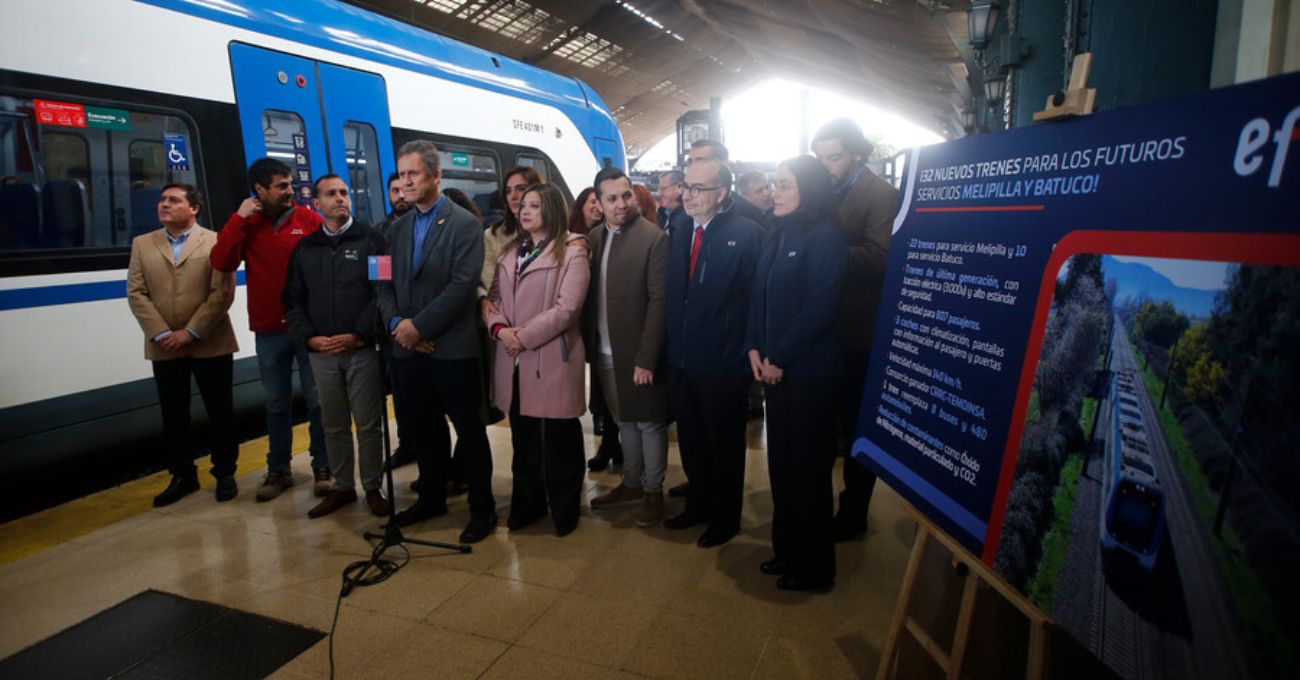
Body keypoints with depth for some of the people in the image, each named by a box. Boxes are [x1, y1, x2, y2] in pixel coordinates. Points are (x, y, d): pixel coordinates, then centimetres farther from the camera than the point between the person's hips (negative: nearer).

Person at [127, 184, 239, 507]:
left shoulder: (215, 242, 0)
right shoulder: (142, 244, 11)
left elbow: (222, 293, -8)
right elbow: (136, 293, 2)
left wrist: (191, 332, -14)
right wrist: (161, 334, -10)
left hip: (211, 345, -3)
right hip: (164, 348, 3)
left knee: (220, 413, 5)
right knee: (173, 416, 10)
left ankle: (224, 473, 19)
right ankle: (182, 476, 23)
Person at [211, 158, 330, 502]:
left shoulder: (309, 219, -2)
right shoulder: (245, 225, 4)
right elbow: (221, 262, -9)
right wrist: (238, 219, -13)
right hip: (269, 332, 2)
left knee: (317, 400, 5)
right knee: (277, 403, 12)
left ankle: (322, 466, 18)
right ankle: (278, 470, 24)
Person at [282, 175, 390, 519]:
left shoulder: (370, 239, 0)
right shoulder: (304, 248, 11)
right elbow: (293, 300, 11)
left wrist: (359, 335, -14)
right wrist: (309, 337, -4)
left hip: (362, 349, -3)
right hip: (321, 352, 4)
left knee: (368, 424, 3)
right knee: (333, 425, 12)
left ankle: (372, 488, 17)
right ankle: (342, 487, 25)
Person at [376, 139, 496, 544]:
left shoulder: (464, 224, -6)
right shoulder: (399, 228, 14)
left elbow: (462, 285, -15)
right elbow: (386, 284, 12)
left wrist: (419, 326, -15)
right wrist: (396, 323, -7)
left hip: (452, 348, -6)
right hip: (408, 348, 6)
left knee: (469, 430, 3)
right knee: (424, 428, 17)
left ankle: (482, 508, 15)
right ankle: (432, 497, 33)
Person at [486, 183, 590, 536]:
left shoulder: (572, 251, -7)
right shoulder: (510, 251, 16)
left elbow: (567, 308, -15)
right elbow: (494, 296, 12)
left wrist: (524, 336, -14)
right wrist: (499, 328, -8)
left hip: (551, 358, -6)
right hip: (514, 360, 6)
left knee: (558, 441, 4)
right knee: (523, 439, 15)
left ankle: (563, 511, 21)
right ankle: (527, 504, 30)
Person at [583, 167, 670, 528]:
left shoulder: (654, 238, -12)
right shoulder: (593, 239, 7)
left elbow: (659, 302, -15)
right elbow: (588, 296, 8)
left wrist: (646, 359, -18)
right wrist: (587, 345, 1)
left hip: (638, 355, -6)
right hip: (604, 353, 6)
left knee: (649, 423, 8)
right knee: (625, 422, 19)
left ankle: (653, 491, 23)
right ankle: (631, 484, 34)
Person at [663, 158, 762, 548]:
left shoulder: (746, 234, -12)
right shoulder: (681, 233, 9)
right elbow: (673, 294, 12)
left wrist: (746, 352, -13)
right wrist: (673, 346, 8)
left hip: (722, 365, -6)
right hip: (682, 361, 6)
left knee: (725, 447, 11)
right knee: (691, 442, 19)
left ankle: (725, 518, 31)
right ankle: (698, 505, 40)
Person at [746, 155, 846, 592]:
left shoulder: (824, 238, -13)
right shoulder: (778, 237, 11)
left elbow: (819, 308, -18)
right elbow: (759, 296, 13)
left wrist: (779, 358, -14)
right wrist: (754, 348, 1)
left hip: (808, 372, -7)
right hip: (775, 370, 7)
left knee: (808, 470, 4)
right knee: (781, 464, 15)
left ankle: (814, 567, 21)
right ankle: (788, 551, 32)